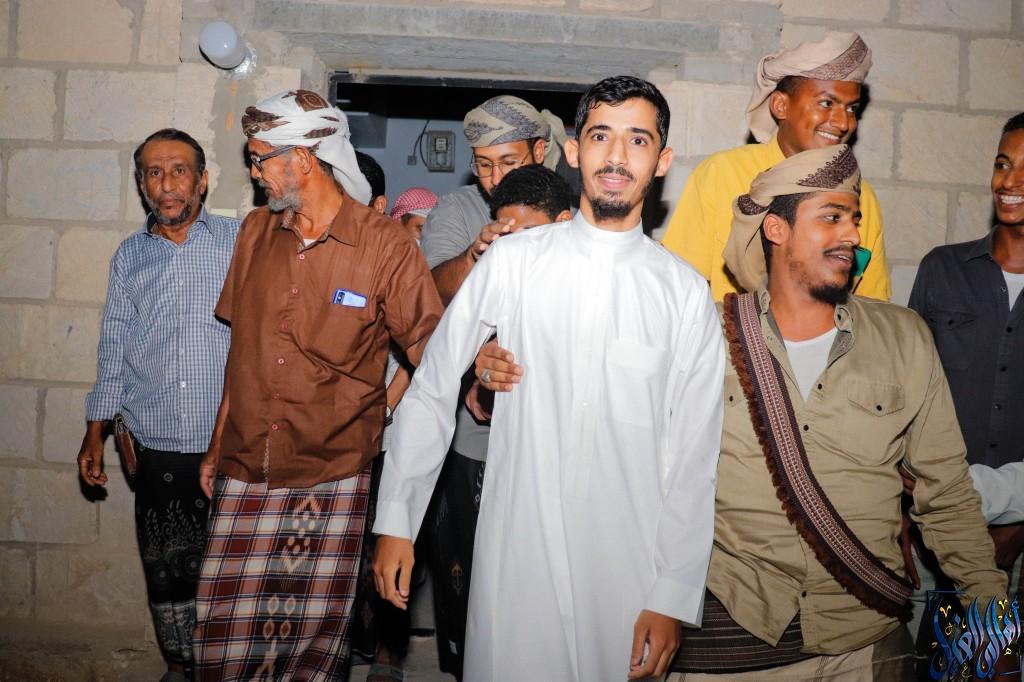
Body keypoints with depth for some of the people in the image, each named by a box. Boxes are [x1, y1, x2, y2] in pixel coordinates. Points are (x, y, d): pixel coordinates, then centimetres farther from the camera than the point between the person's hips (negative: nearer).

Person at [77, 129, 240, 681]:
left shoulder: (242, 241, 0)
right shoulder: (129, 257, 10)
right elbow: (114, 349, 14)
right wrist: (96, 432, 12)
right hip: (157, 450, 3)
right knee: (167, 572, 12)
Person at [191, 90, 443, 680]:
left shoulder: (387, 246, -8)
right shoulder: (257, 232, 8)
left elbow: (429, 350, -5)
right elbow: (242, 348, 13)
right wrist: (217, 447, 14)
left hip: (333, 480, -3)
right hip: (244, 473, 4)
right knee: (226, 631, 3)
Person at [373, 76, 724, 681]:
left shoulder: (687, 292, 0)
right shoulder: (512, 261, -2)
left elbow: (695, 457, 0)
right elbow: (431, 390, 3)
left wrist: (674, 597, -3)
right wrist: (396, 521, 3)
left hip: (629, 567, 1)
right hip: (515, 557, 0)